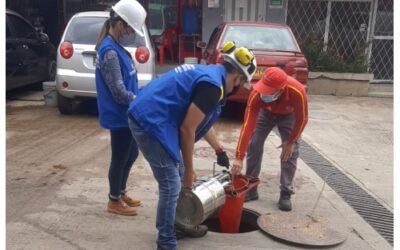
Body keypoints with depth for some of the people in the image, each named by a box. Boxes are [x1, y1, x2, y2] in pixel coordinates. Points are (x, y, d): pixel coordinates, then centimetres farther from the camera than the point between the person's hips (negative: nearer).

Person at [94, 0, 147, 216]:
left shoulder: (114, 46, 9)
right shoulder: (109, 52, -21)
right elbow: (119, 93, -23)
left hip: (126, 114, 10)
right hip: (119, 116, -10)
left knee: (131, 154, 20)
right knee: (120, 158, 6)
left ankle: (121, 193, 37)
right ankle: (114, 201, 24)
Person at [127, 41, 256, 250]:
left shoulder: (209, 73, 16)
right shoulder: (213, 84, -16)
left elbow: (202, 122, 29)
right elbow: (187, 129, -16)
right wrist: (189, 169, -4)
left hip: (148, 117, 11)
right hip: (150, 122, -11)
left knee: (177, 175, 21)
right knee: (171, 185, -3)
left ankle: (179, 223, 37)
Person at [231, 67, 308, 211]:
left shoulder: (297, 92, -43)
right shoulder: (256, 94, -41)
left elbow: (302, 118, -25)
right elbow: (248, 125, -41)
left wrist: (291, 142, -15)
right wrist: (239, 158, -43)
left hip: (289, 115, -1)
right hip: (265, 112, 1)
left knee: (290, 152, -9)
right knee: (254, 146, -7)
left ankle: (286, 194, 2)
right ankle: (250, 189, 6)